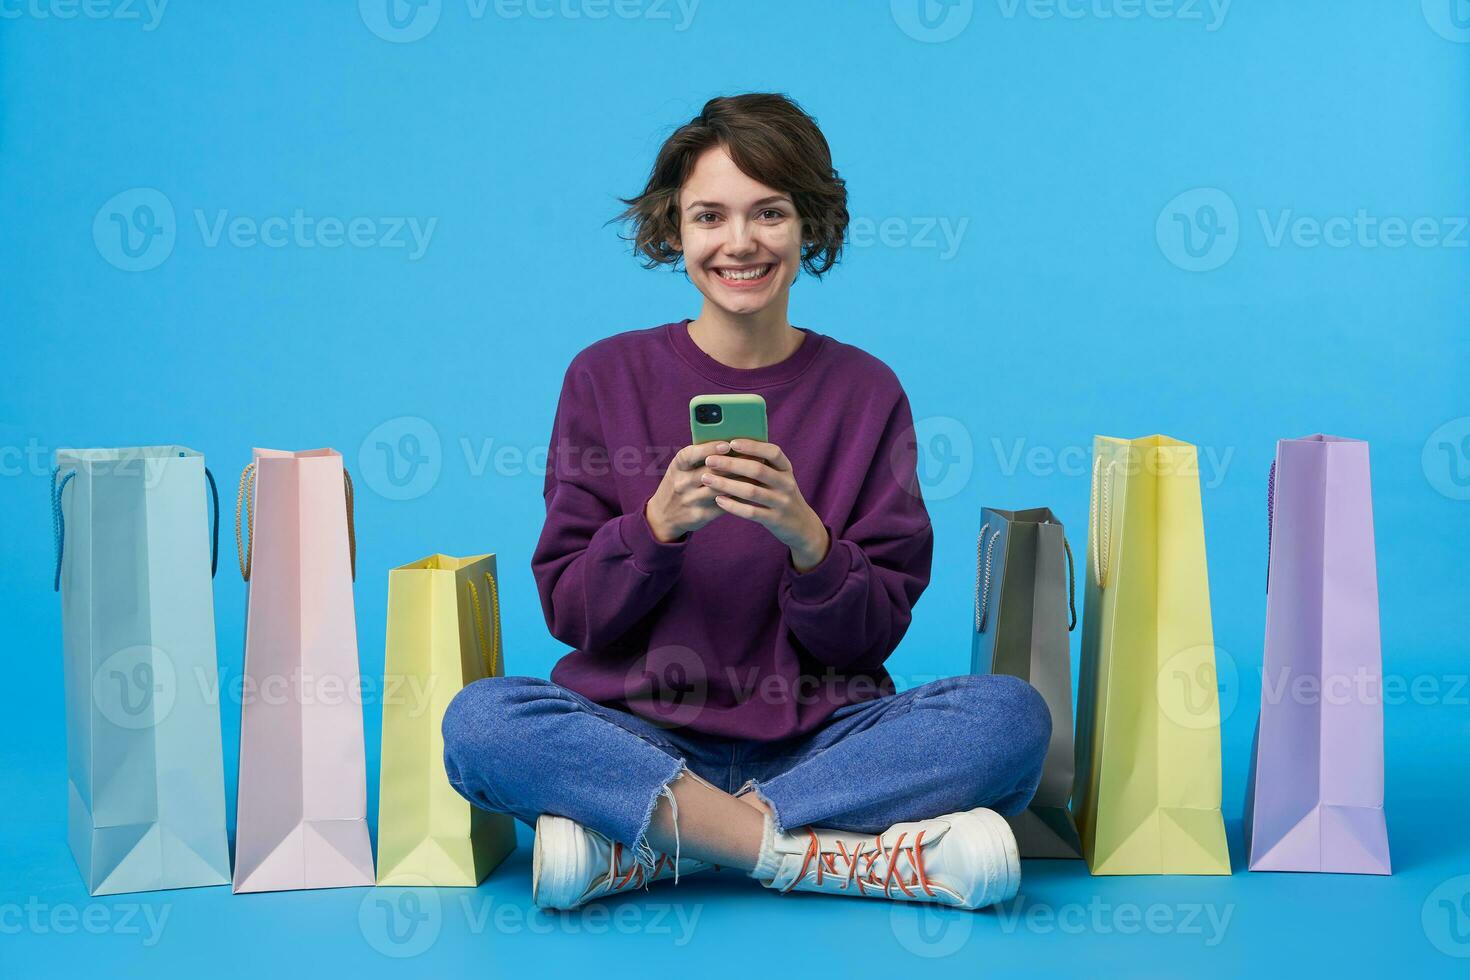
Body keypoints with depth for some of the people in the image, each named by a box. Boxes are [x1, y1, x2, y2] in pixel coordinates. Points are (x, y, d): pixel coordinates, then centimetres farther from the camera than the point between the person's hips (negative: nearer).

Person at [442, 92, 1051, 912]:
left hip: (817, 739, 1)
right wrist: (656, 526, -19)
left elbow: (873, 634, 0)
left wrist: (805, 537, -19)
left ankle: (643, 845, -23)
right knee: (481, 720, -30)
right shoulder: (608, 377, 3)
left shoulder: (865, 391, 4)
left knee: (1012, 714, -25)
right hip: (641, 733, -1)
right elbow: (568, 610, 0)